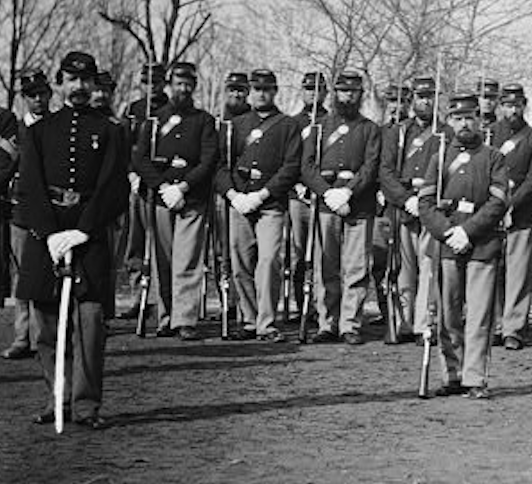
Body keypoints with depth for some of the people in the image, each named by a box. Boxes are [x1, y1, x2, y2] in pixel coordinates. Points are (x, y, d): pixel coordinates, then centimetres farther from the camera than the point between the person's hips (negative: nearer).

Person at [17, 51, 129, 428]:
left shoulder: (106, 131, 8)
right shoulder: (41, 131, 12)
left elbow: (114, 187, -1)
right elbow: (30, 187, 3)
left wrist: (82, 231, -12)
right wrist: (50, 233, -11)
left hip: (90, 233, -2)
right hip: (45, 232, 2)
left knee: (89, 319, -12)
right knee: (49, 323, 3)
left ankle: (86, 405, -11)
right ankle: (58, 399, 13)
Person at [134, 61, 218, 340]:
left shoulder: (204, 121, 9)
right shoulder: (155, 119, 13)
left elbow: (209, 161, -1)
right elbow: (140, 160, 5)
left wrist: (182, 187, -12)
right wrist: (163, 187, -8)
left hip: (193, 200, -2)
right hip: (161, 199, 2)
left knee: (188, 262, -9)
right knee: (164, 262, 3)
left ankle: (186, 322, -13)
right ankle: (169, 317, 11)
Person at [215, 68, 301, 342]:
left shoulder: (288, 126, 7)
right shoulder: (236, 124, 18)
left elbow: (291, 167, -3)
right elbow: (220, 163, 11)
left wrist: (261, 195, -12)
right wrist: (232, 194, -6)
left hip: (270, 205, -4)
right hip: (238, 204, 4)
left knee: (268, 261, -16)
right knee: (241, 266, 3)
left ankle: (267, 324, -14)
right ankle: (249, 321, 13)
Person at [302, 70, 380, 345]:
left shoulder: (370, 129, 12)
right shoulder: (320, 125, 15)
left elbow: (370, 168, -1)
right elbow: (307, 167, 5)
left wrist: (347, 192, -16)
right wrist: (329, 193, -10)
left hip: (359, 206, -1)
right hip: (325, 203, 1)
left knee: (356, 268, -4)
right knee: (326, 268, 0)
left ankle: (350, 325, -1)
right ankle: (327, 325, 5)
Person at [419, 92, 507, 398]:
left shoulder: (493, 159, 8)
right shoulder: (439, 159, 15)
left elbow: (498, 202, -3)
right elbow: (426, 203, 7)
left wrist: (467, 232, -12)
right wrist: (447, 232, -9)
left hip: (482, 244, -3)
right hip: (446, 246, 3)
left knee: (479, 315, -7)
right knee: (448, 315, 4)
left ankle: (475, 380, -6)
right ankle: (453, 377, 11)